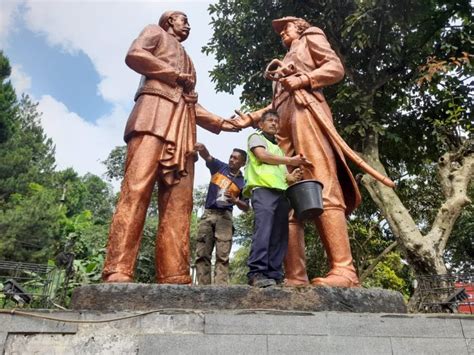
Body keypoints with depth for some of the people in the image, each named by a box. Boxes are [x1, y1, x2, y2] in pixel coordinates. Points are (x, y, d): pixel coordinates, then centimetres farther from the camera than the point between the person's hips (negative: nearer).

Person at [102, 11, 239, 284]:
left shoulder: (187, 59, 40)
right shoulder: (156, 33, 24)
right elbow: (134, 55, 2)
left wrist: (221, 123, 22)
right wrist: (176, 75, 1)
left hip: (184, 124, 6)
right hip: (156, 111, -6)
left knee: (178, 202, -11)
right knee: (137, 188, -22)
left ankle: (175, 278, -17)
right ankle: (118, 272, -28)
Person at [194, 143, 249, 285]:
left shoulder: (242, 183, 7)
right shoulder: (219, 166, 10)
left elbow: (246, 207, 9)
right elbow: (207, 156, -7)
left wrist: (235, 200, -12)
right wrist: (202, 148, -31)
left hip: (225, 216, -1)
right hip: (208, 213, 2)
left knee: (222, 256, -10)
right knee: (201, 254, -4)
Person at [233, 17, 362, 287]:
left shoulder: (311, 37, 23)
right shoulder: (287, 59, 40)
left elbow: (336, 67, 5)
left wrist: (303, 79, -8)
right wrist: (251, 118, 20)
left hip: (305, 110, -7)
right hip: (283, 123, 7)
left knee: (323, 189, -24)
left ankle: (344, 270, -31)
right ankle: (296, 276, -16)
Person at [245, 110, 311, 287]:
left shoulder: (278, 148, 36)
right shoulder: (256, 137, 16)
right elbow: (263, 156, -5)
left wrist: (290, 177, 5)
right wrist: (290, 160, -2)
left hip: (281, 192, 7)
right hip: (263, 189, -7)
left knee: (280, 234, -4)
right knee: (263, 231, -21)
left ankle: (275, 275, -4)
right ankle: (257, 274, -24)